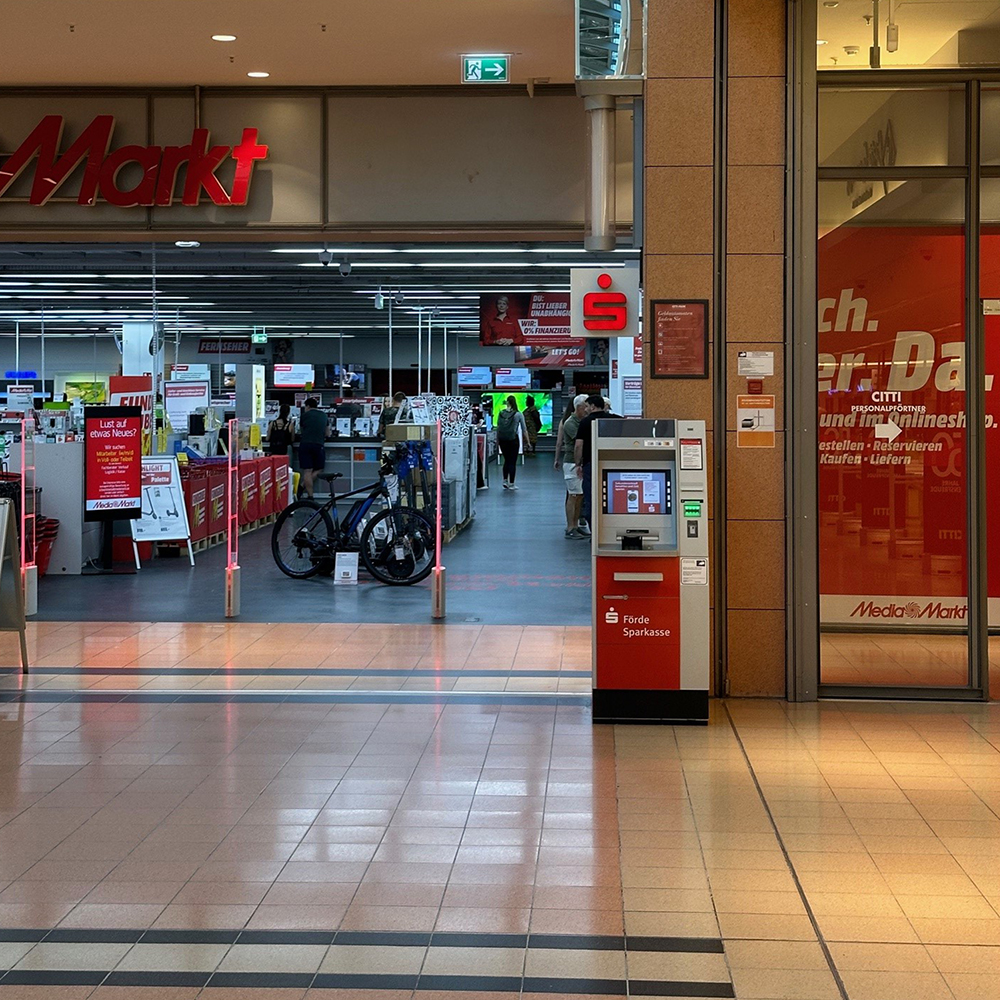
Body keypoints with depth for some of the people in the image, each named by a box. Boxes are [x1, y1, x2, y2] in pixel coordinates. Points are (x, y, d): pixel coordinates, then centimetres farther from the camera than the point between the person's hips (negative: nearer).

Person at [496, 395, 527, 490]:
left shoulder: (501, 413, 1)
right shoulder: (518, 414, -6)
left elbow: (498, 427, 4)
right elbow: (524, 429, -2)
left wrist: (497, 440, 13)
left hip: (502, 439, 3)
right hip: (513, 439, -3)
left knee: (506, 460, 17)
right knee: (513, 462, 5)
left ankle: (505, 481, 9)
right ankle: (511, 484, 6)